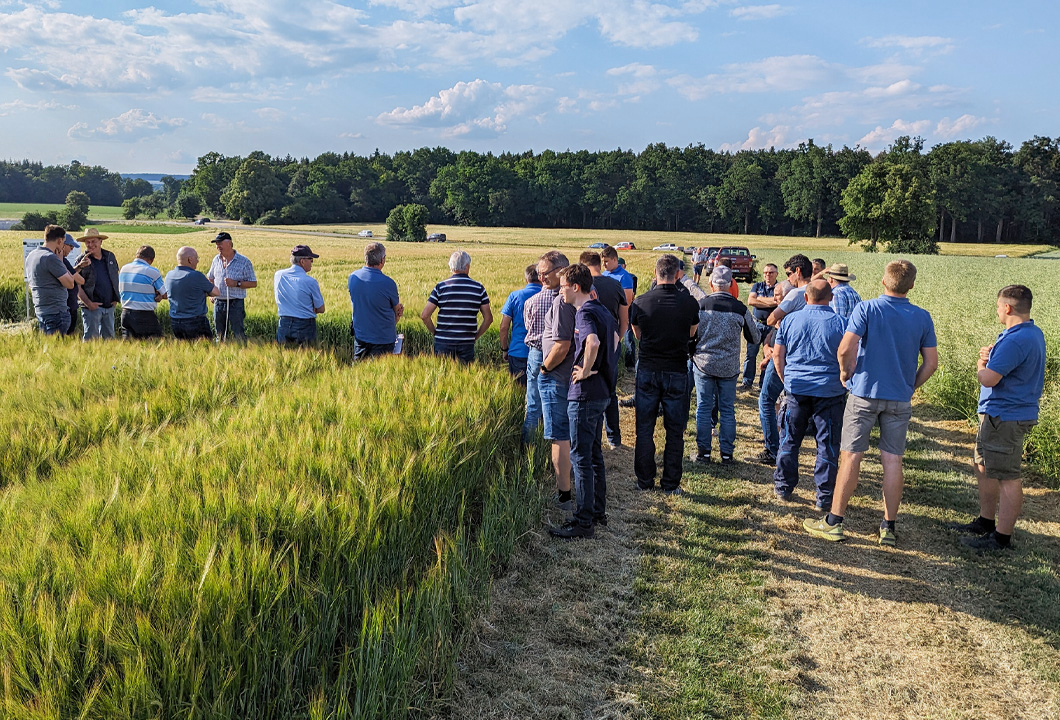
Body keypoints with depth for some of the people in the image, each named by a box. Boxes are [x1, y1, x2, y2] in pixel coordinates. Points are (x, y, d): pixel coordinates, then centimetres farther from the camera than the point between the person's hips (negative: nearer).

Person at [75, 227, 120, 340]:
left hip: (109, 306, 5)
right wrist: (88, 303, -18)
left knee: (109, 337, 12)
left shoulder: (110, 256, 9)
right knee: (91, 338, -5)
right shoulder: (82, 261, -5)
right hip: (92, 306, -5)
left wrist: (116, 298, 10)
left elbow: (116, 275, 21)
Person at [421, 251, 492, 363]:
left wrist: (435, 333, 7)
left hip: (443, 342, -1)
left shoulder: (441, 287, -2)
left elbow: (425, 315, -6)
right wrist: (476, 336, 10)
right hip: (467, 344, 1)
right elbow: (488, 318, 1)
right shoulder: (478, 288, 1)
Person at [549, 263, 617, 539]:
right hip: (602, 391, 10)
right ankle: (598, 511, 28)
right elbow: (615, 337, 28)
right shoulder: (601, 309, 11)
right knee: (594, 455, 18)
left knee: (581, 457, -2)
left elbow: (593, 342, -38)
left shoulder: (585, 313, -18)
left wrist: (585, 371, -23)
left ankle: (584, 521, 4)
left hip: (584, 394, -10)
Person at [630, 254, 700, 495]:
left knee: (644, 428, 11)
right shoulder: (689, 303, -9)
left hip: (647, 370, 1)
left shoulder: (640, 302, -8)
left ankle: (645, 481, 19)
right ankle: (671, 484, 16)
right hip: (677, 372, -1)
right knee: (675, 430, 9)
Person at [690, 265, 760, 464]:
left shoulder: (700, 305, -8)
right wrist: (751, 319, 24)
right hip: (729, 367, 1)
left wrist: (692, 353, 19)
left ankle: (703, 452, 12)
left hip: (704, 364, -1)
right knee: (727, 410, 10)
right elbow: (755, 339, 6)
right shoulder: (740, 309, -6)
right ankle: (727, 453, 14)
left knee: (704, 408, 8)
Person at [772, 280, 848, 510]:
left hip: (797, 389, 2)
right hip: (830, 392, -2)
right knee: (828, 445, 5)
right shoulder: (840, 323, -6)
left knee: (790, 440, 14)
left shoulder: (790, 320, 2)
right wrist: (844, 381, 11)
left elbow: (778, 355, 6)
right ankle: (825, 497, 9)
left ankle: (783, 487, 22)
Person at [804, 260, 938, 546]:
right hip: (900, 399, 3)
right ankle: (889, 527, 12)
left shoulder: (867, 309, -8)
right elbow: (931, 362, 4)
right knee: (892, 460, 6)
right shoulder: (922, 317, 3)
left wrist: (847, 372, -1)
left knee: (851, 457, 2)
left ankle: (834, 522, 7)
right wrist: (910, 386, 16)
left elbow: (846, 349, -19)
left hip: (865, 392, -3)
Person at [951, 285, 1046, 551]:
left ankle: (1002, 537, 3)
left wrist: (981, 366, -2)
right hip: (998, 414, 11)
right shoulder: (1033, 333, 12)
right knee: (984, 468, 20)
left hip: (1005, 417, -11)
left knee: (1007, 477, -4)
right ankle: (985, 522, 31)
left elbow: (988, 379, -24)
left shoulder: (1016, 340, -24)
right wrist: (989, 357, -4)